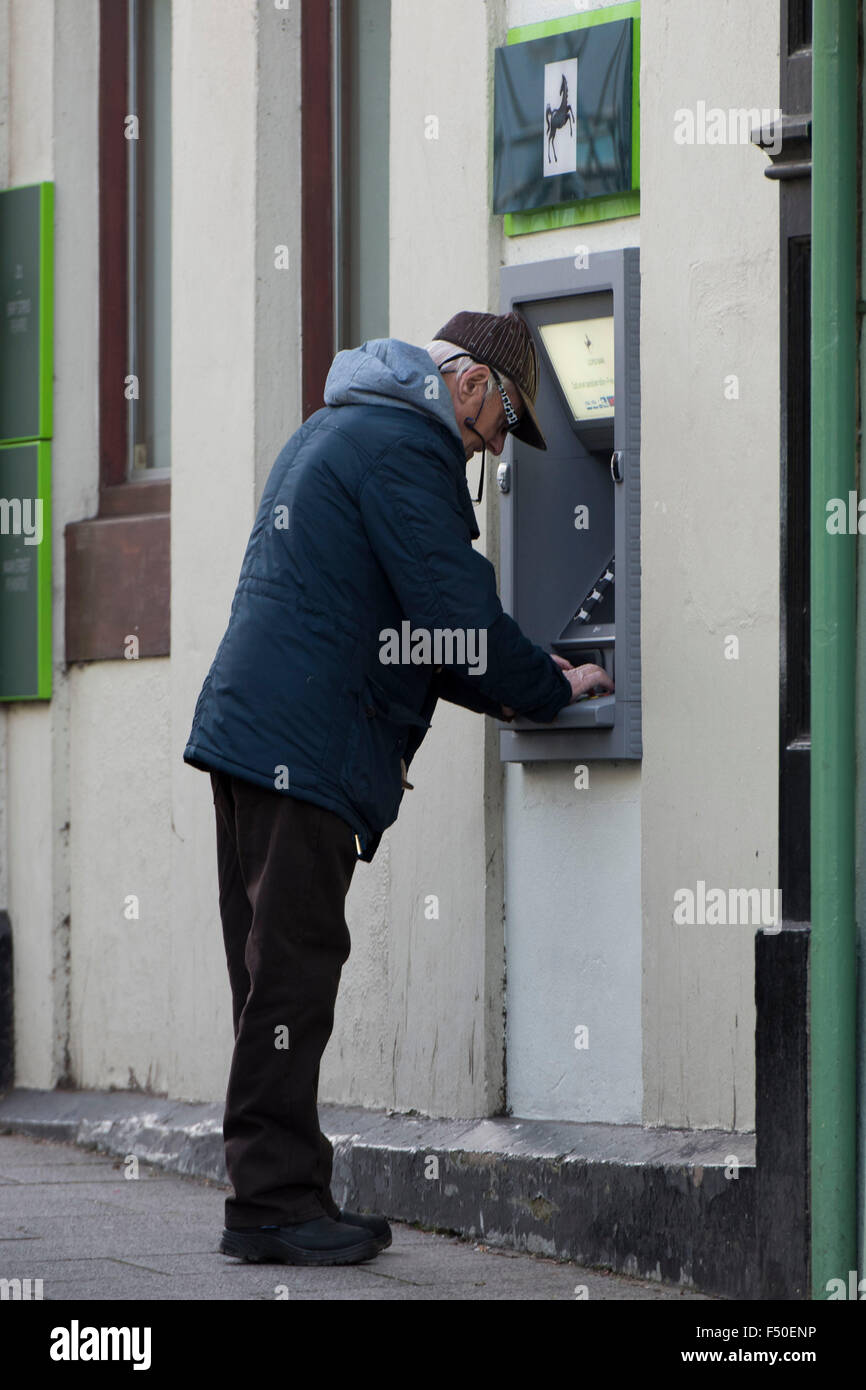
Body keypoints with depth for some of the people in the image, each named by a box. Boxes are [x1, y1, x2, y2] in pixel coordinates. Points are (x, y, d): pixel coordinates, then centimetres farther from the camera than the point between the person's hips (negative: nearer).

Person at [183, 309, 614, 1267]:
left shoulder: (336, 430, 25)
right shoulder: (405, 446, -8)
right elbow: (457, 615, -13)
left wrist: (500, 690, 23)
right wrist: (553, 690, 2)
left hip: (251, 725, 10)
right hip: (304, 746, -10)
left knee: (278, 967, 10)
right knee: (293, 966, -9)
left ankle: (277, 1191, 12)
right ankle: (273, 1199, -8)